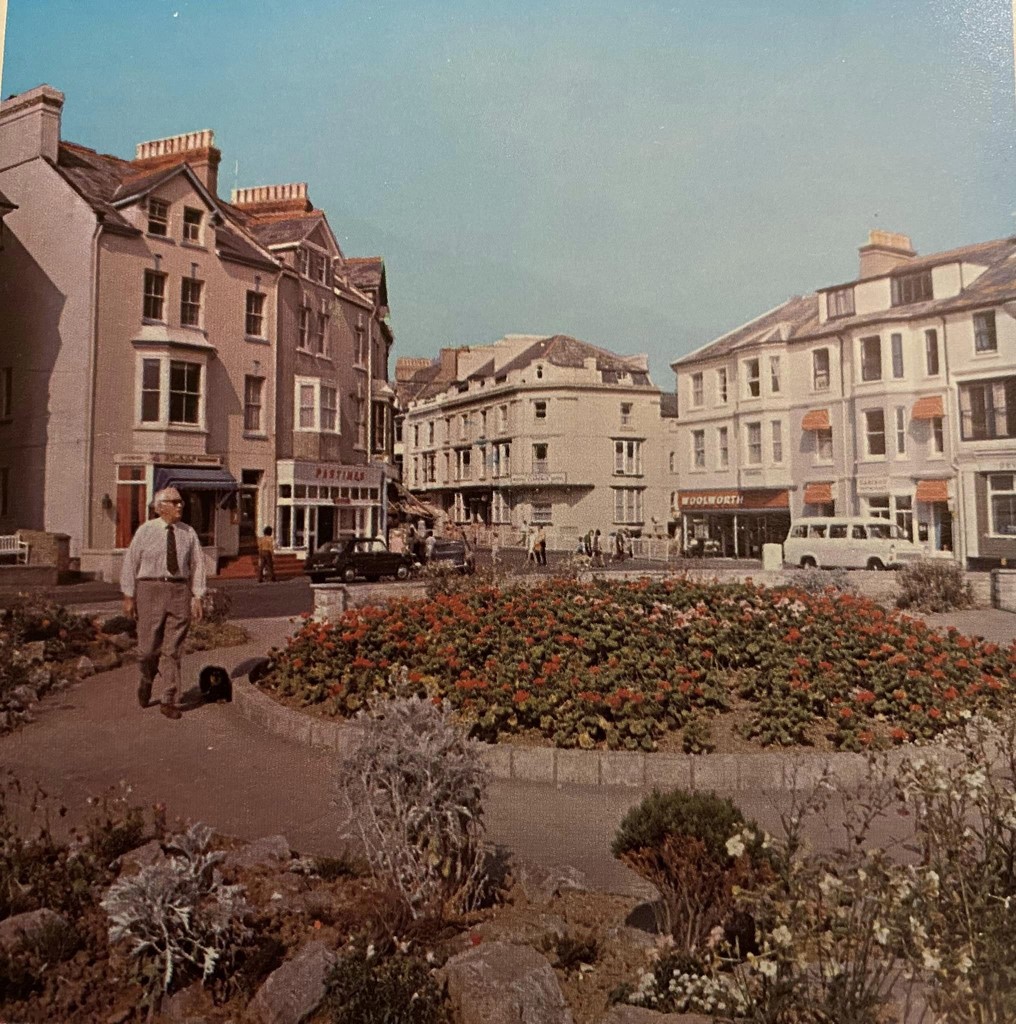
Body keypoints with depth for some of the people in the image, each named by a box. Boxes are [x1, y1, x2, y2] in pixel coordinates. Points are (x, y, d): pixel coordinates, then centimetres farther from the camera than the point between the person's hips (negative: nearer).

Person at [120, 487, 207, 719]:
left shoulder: (188, 533, 6)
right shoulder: (145, 531, 1)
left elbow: (197, 565, 7)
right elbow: (131, 562, 3)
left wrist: (197, 598, 1)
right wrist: (128, 596, -1)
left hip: (180, 591, 1)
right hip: (150, 589, -1)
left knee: (173, 650, 3)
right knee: (148, 647, 2)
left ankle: (169, 701, 12)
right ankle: (147, 679, 35)